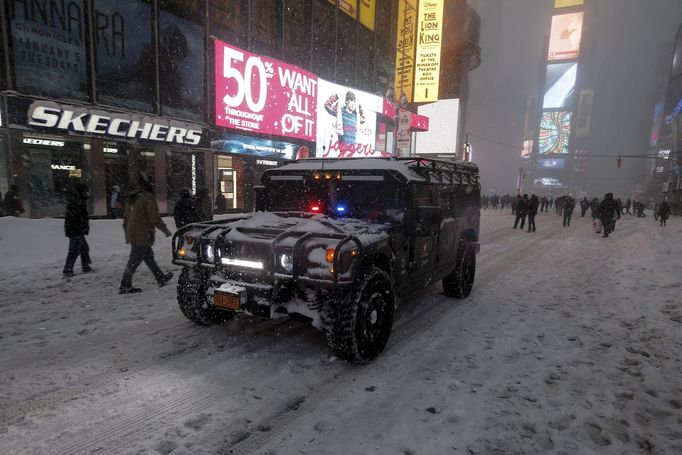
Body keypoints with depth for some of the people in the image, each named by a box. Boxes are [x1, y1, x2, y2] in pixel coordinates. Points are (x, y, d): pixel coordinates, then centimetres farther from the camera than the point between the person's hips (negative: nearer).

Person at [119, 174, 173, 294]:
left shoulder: (131, 198, 14)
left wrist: (127, 235, 24)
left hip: (133, 235, 9)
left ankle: (161, 278, 26)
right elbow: (155, 218, -17)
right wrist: (165, 230, -5)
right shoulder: (148, 197, -15)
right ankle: (125, 286, 2)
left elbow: (126, 218, 19)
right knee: (134, 261, -3)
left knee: (149, 257, 16)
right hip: (143, 236, -9)